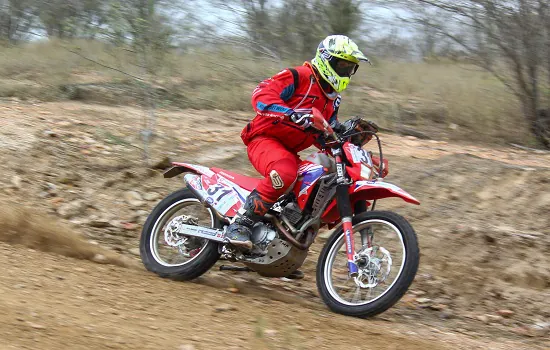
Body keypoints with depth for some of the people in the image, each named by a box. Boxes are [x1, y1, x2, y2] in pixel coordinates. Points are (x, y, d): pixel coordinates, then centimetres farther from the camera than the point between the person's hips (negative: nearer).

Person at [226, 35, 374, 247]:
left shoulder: (332, 99, 18)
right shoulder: (298, 77, -10)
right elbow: (261, 95, -23)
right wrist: (295, 115, -36)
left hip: (289, 151, 9)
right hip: (265, 139, -9)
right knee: (285, 173, -39)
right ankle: (241, 223, -34)